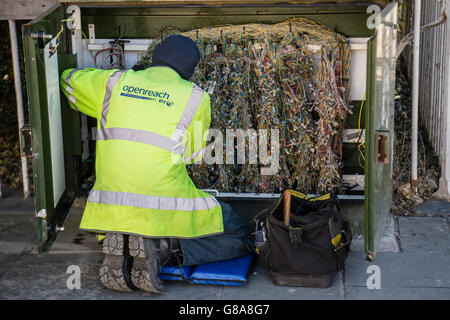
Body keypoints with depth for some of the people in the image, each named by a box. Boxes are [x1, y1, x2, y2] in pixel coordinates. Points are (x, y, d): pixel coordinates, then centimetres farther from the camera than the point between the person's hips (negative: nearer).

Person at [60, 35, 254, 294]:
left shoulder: (116, 82, 11)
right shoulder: (195, 96, 3)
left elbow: (69, 79, 29)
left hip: (109, 207, 5)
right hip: (164, 208, -4)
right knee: (242, 239, 9)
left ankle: (118, 245, 3)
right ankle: (162, 249, -11)